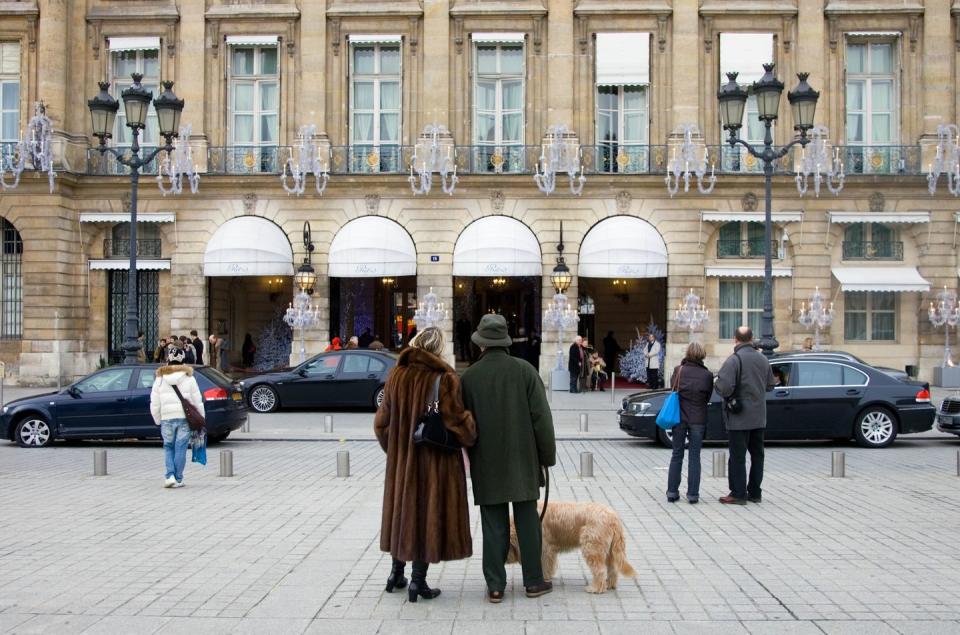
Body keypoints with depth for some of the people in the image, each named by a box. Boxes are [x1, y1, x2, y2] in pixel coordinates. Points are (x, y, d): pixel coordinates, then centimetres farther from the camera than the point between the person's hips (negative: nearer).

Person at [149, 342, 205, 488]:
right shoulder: (189, 377, 1)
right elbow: (197, 401, 1)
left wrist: (158, 420, 15)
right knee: (180, 449, 4)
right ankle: (178, 479, 6)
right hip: (185, 418, -1)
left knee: (168, 447, 13)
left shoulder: (160, 378, 4)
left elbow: (154, 404, 4)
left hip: (167, 419, 1)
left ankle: (170, 476, -1)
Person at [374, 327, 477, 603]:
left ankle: (396, 573, 27)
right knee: (430, 514, 5)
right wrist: (472, 436, 4)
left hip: (401, 460, 5)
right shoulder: (444, 379, -16)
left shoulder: (396, 376, -1)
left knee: (404, 510, 19)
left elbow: (382, 421, 4)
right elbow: (456, 421, -17)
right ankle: (418, 580, 7)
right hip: (436, 459, -5)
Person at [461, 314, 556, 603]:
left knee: (494, 525, 5)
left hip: (486, 463, 0)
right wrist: (547, 455, 2)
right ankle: (534, 581, 16)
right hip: (523, 460, 0)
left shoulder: (469, 376, -3)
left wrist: (472, 454, 16)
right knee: (527, 521, 9)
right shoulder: (525, 370, -4)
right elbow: (541, 417, -6)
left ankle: (495, 586, 8)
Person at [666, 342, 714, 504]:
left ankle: (672, 492, 10)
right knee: (695, 456, 6)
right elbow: (708, 397, 4)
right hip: (698, 419, 0)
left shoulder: (679, 370, -7)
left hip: (680, 417, 1)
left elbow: (672, 387, 5)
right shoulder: (707, 374, -5)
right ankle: (693, 494, 4)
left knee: (677, 455, 10)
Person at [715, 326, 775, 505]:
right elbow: (770, 385, 15)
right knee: (757, 454, 14)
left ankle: (738, 493, 1)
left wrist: (718, 384, -5)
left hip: (739, 417, -7)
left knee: (737, 456, -1)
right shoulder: (762, 359, 6)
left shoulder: (734, 359, -16)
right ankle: (755, 492, 19)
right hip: (759, 416, 7)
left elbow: (725, 387, -25)